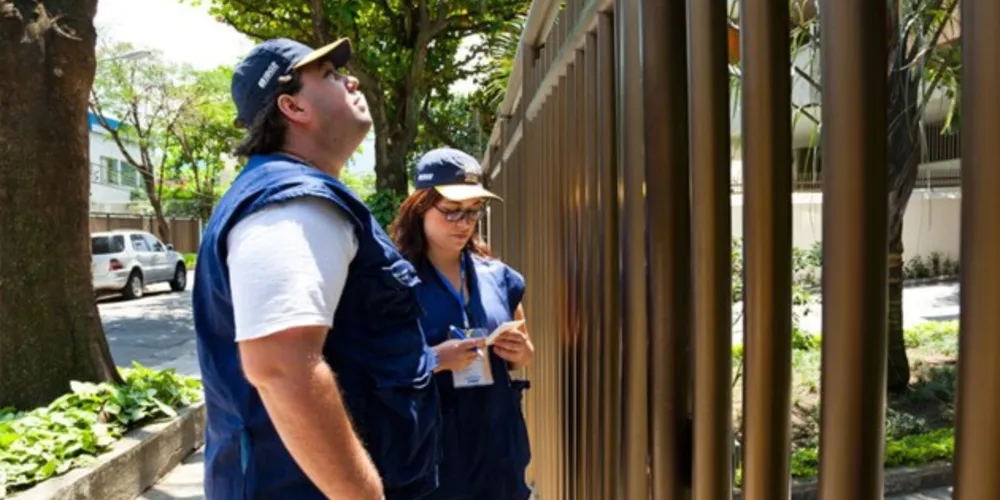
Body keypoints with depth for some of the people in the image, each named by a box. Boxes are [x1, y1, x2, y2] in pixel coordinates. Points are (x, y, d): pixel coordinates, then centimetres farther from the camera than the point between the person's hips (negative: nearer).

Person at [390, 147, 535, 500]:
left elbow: (525, 355, 17)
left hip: (499, 449, 5)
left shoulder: (497, 276, 5)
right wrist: (433, 360, -24)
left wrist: (521, 353, -5)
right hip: (430, 455, -4)